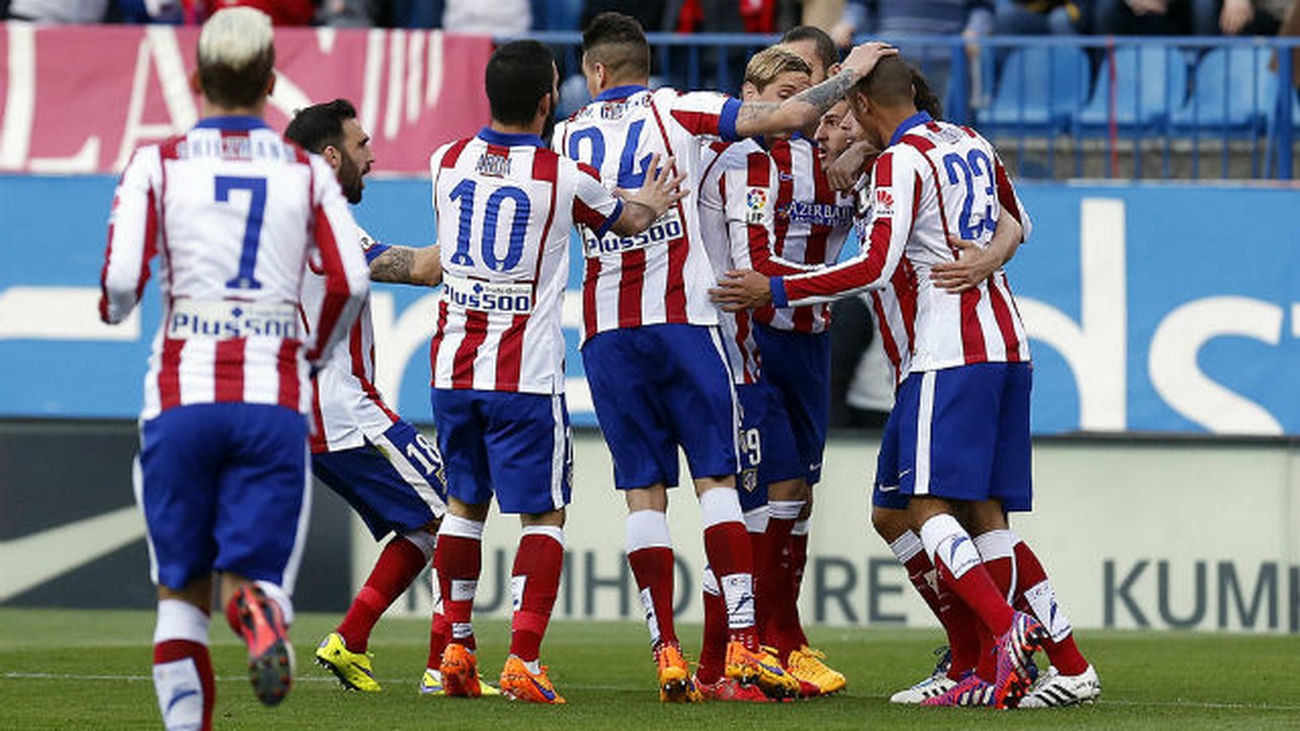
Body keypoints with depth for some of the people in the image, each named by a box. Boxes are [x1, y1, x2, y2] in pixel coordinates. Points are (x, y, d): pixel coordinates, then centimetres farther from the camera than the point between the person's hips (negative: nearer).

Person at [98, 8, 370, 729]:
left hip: (182, 397, 0)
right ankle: (258, 610, -35)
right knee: (252, 574, 2)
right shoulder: (306, 172, 8)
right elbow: (350, 283, 1)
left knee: (181, 590, 12)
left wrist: (114, 307, 19)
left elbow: (121, 282, -6)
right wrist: (315, 352, 20)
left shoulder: (157, 164, 4)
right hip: (275, 399, 0)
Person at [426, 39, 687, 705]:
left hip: (453, 367, 4)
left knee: (464, 504, 18)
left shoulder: (447, 162, 3)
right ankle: (523, 659, -7)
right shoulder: (565, 178, -10)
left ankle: (456, 648, 20)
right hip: (525, 375, -4)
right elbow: (627, 221, 10)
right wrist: (651, 203, 35)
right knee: (542, 515, 2)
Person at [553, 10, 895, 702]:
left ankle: (665, 653, -3)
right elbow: (786, 115, -3)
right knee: (715, 478, 0)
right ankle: (742, 642, -11)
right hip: (681, 319, -2)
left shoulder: (566, 136, 10)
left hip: (603, 332, 2)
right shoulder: (677, 111, 2)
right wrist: (851, 73, 9)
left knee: (643, 490, 3)